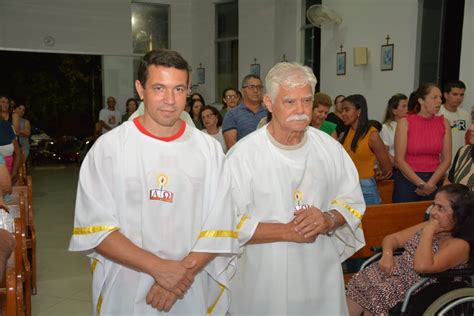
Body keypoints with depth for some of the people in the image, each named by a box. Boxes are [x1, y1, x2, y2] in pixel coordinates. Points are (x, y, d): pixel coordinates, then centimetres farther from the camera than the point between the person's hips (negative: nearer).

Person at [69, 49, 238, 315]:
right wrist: (159, 267, -18)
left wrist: (184, 270, -17)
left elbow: (219, 228, -3)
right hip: (125, 294, -1)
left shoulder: (209, 149, -1)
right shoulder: (108, 148, -6)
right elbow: (95, 229, -11)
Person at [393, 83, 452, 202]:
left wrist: (430, 184, -11)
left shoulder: (444, 123, 2)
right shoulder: (405, 122, -7)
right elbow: (399, 160, -10)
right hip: (407, 180, -2)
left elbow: (446, 159, 0)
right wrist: (422, 184, -13)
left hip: (434, 181, 3)